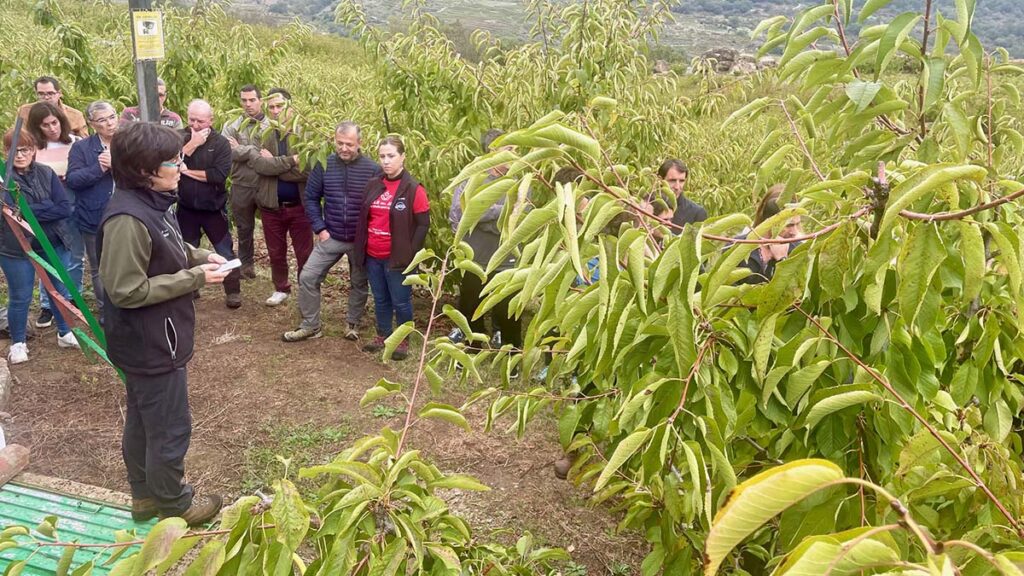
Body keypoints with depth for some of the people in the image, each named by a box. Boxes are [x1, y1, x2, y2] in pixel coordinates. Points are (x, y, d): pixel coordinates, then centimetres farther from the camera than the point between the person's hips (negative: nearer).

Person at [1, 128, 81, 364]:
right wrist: (47, 207, -22)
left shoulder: (47, 173, -1)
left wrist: (29, 211, -17)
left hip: (53, 243, 3)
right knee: (20, 298, 8)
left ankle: (65, 333, 34)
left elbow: (65, 208, -9)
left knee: (60, 291, 16)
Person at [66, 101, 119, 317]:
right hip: (95, 220, 0)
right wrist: (99, 168, -19)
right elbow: (72, 180, -9)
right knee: (100, 269, 11)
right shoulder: (81, 148, 0)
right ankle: (106, 311, 25)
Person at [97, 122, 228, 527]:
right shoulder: (127, 219, -28)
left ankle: (145, 496, 39)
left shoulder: (152, 203, 2)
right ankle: (174, 504, 27)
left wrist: (199, 257, 0)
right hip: (152, 344, -10)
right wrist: (195, 277, -23)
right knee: (170, 429, 7)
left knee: (142, 422, 23)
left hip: (150, 340, 10)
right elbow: (127, 290, -27)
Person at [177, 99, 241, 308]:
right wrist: (192, 144, -23)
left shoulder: (221, 142, -10)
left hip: (213, 208, -2)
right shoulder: (181, 138, -3)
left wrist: (188, 171, -18)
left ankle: (233, 291, 15)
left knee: (225, 252, 4)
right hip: (186, 208, 3)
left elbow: (220, 175, -22)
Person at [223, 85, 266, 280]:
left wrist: (242, 150, -14)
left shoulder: (271, 126, -3)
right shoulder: (232, 126, 4)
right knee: (244, 228, 17)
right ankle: (246, 264, 32)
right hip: (242, 186, 3)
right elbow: (229, 151, -12)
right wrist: (257, 151, -17)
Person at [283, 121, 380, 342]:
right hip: (330, 237, 2)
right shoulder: (324, 165, -6)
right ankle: (310, 326, 13)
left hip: (361, 240, -1)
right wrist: (319, 228, -5)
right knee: (307, 277, -2)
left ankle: (353, 324, 35)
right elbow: (311, 198, 2)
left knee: (359, 284, 14)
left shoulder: (372, 169, -11)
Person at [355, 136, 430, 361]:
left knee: (400, 302, 6)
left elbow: (423, 224, -10)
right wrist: (360, 249, 9)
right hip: (372, 257, 5)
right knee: (380, 300, 17)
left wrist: (410, 254, -13)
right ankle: (383, 336, 33)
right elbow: (364, 218, 14)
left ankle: (403, 341, 22)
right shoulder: (373, 185, 5)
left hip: (398, 258, -5)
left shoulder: (413, 189, -11)